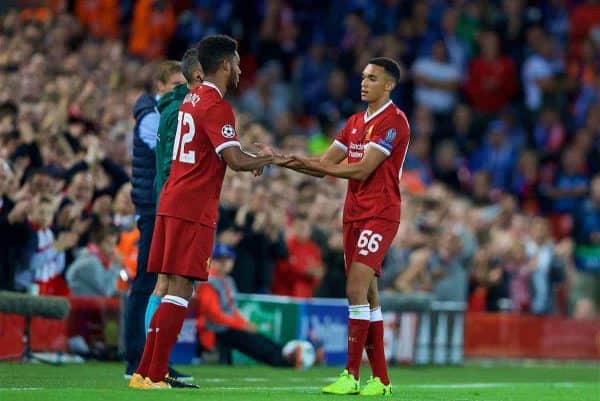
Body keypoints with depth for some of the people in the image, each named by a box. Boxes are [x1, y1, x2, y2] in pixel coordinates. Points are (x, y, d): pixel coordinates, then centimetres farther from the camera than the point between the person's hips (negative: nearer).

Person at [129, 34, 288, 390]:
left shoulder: (193, 99, 17)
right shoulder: (216, 106, -12)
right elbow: (236, 161, -19)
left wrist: (256, 158, 17)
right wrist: (272, 160, -4)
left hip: (173, 201, 9)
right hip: (194, 208, -9)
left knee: (178, 288, 11)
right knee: (181, 288, -8)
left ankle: (147, 371, 10)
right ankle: (154, 374, -10)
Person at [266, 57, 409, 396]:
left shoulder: (393, 121, -11)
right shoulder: (355, 122, 16)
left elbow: (362, 169, -17)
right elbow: (326, 163, 14)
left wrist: (313, 165, -18)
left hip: (379, 216, -8)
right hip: (354, 214, 8)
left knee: (357, 289, -16)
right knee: (367, 294, 7)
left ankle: (352, 376, -15)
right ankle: (381, 379, 10)